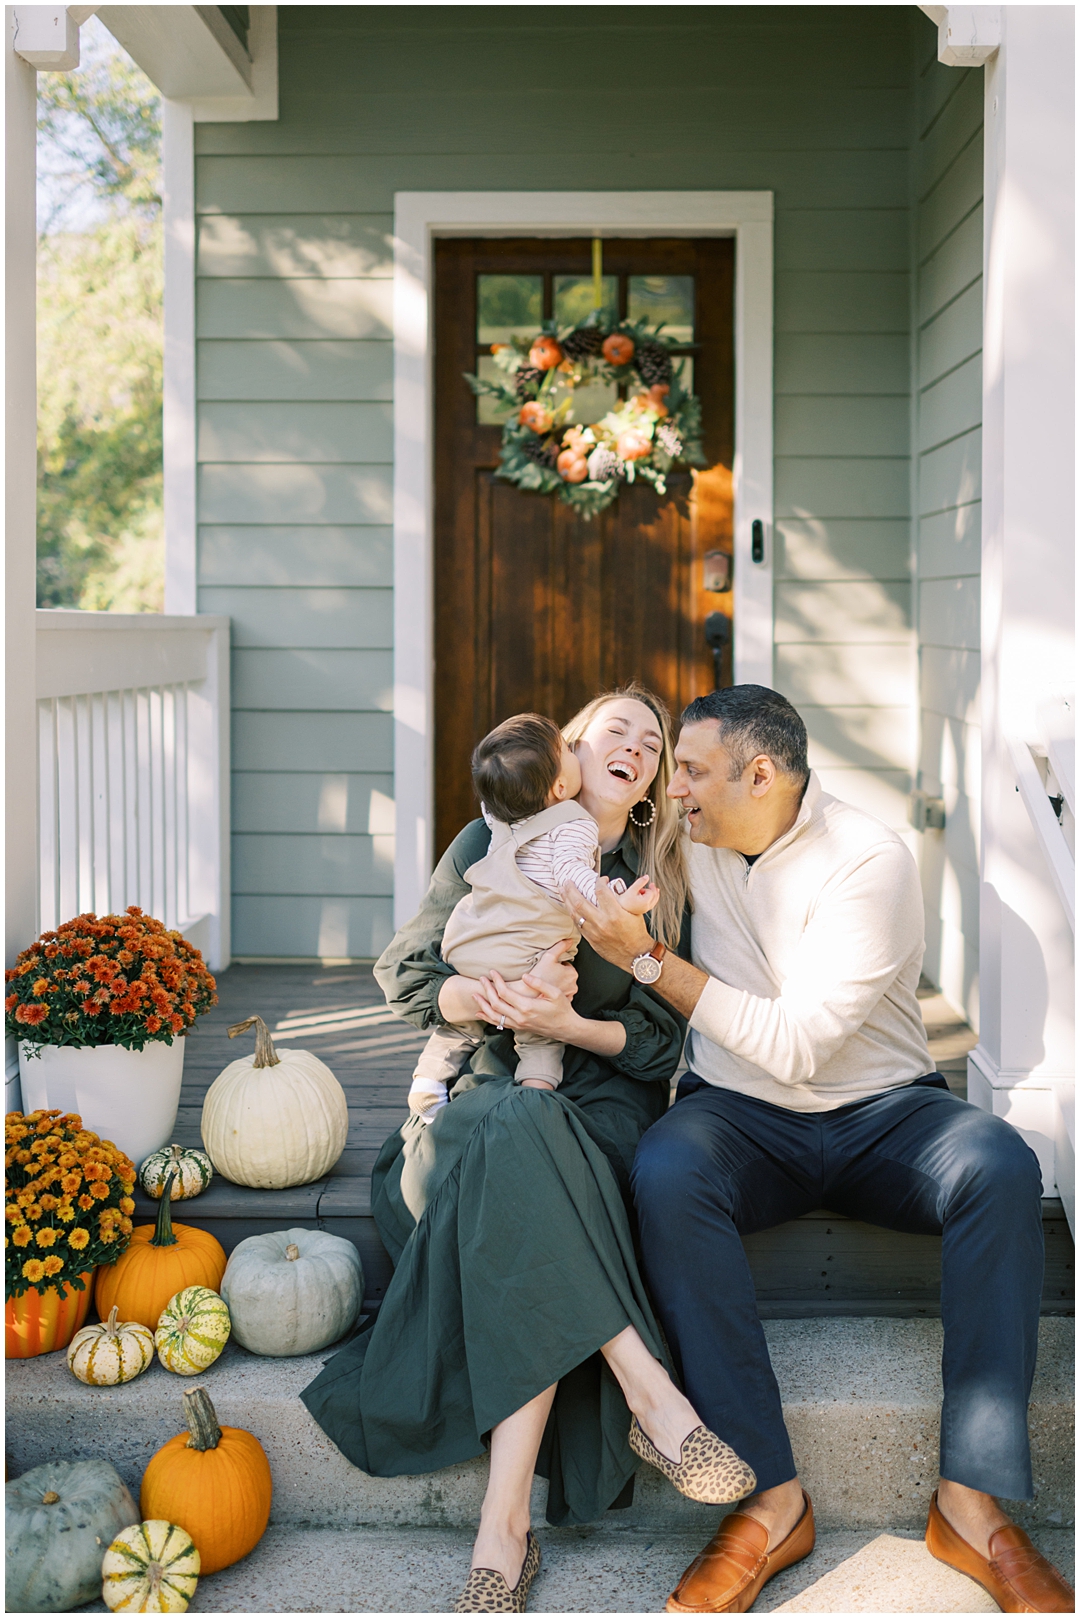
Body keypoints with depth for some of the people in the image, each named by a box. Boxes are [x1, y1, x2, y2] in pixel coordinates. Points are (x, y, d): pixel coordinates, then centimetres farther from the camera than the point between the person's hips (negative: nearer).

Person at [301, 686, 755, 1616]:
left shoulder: (659, 884, 12)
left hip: (606, 1098, 0)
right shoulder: (492, 845, 12)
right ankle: (649, 1395, -43)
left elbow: (660, 1042, 6)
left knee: (517, 1171, -37)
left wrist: (568, 1022, -14)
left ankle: (507, 1522, -42)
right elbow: (403, 975, 8)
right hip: (483, 1093, 0)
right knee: (515, 1139, -40)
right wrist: (494, 997, -12)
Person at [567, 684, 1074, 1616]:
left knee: (1000, 1165, -33)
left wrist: (648, 960, -20)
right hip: (743, 1119, 2)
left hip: (879, 1114, -2)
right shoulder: (693, 841, 2)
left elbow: (796, 1046, -20)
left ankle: (972, 1501, -28)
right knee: (665, 1173, -33)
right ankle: (771, 1499, -31)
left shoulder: (870, 861, -14)